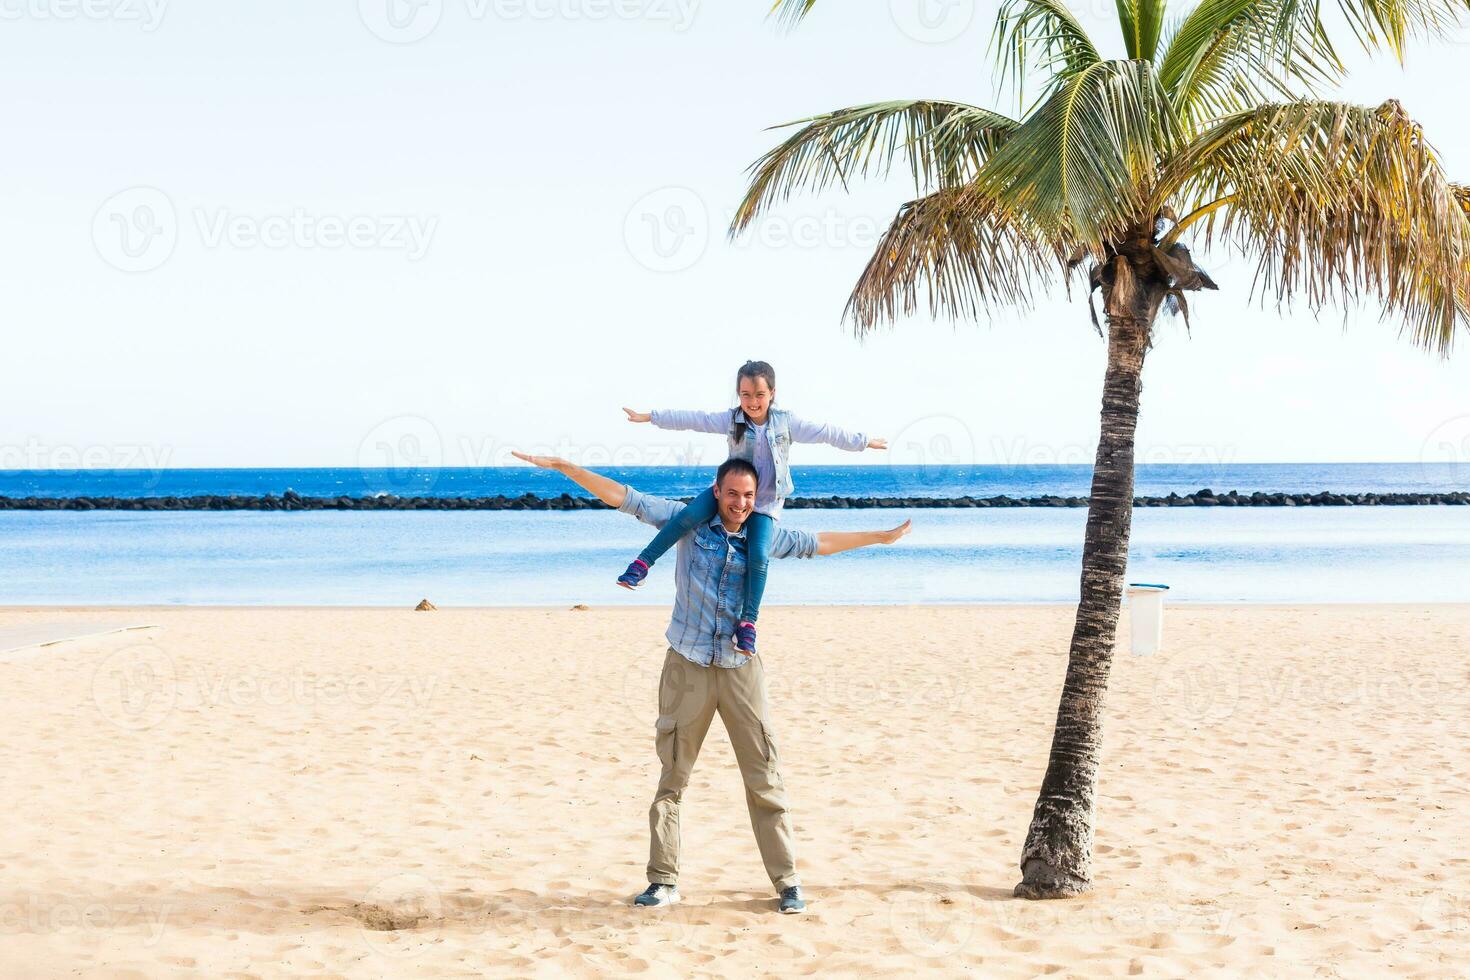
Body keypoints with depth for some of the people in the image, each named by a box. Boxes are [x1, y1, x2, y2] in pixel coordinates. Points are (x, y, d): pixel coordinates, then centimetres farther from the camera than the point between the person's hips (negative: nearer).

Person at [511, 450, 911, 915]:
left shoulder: (764, 537, 7)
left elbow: (818, 543, 20)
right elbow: (624, 497, 1)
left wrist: (881, 537, 26)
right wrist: (562, 466, -4)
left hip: (741, 670, 1)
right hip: (687, 667, -1)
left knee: (765, 781, 1)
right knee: (671, 780, 4)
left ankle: (787, 881, 8)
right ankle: (664, 881, 13)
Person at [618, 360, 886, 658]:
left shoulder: (786, 422, -5)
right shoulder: (731, 419, -5)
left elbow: (825, 432, 0)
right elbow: (692, 420, -6)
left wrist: (863, 442, 6)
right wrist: (650, 417, -7)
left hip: (765, 503, 0)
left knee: (758, 557, -20)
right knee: (690, 515, -26)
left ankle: (748, 622, -18)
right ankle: (642, 564, -21)